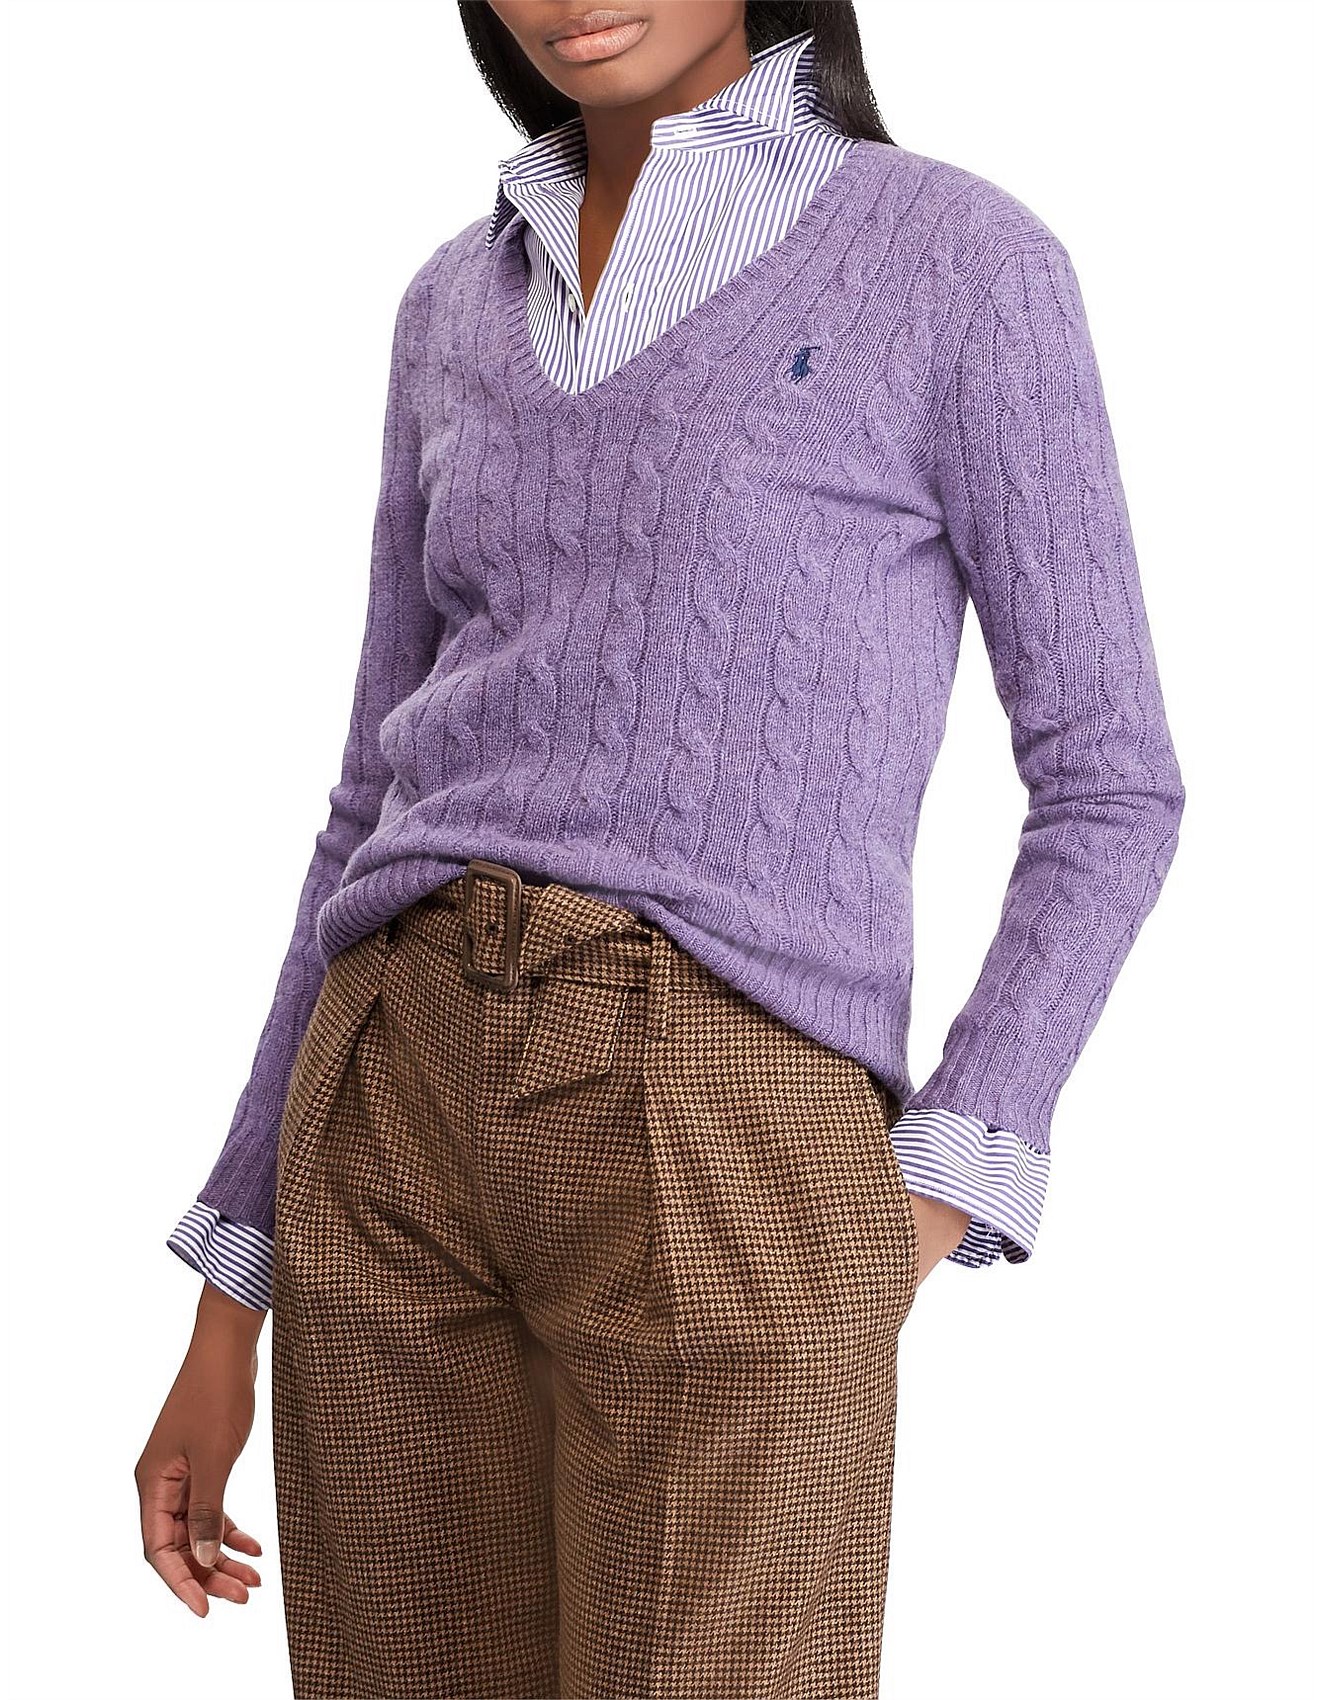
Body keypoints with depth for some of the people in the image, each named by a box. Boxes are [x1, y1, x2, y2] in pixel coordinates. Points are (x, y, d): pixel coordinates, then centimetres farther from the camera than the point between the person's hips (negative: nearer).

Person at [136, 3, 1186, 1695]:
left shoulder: (958, 258, 1)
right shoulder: (461, 306, 16)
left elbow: (1109, 789, 3)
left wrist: (916, 1227, -9)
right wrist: (229, 1313, 15)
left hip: (725, 1136, -5)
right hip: (400, 1112, 5)